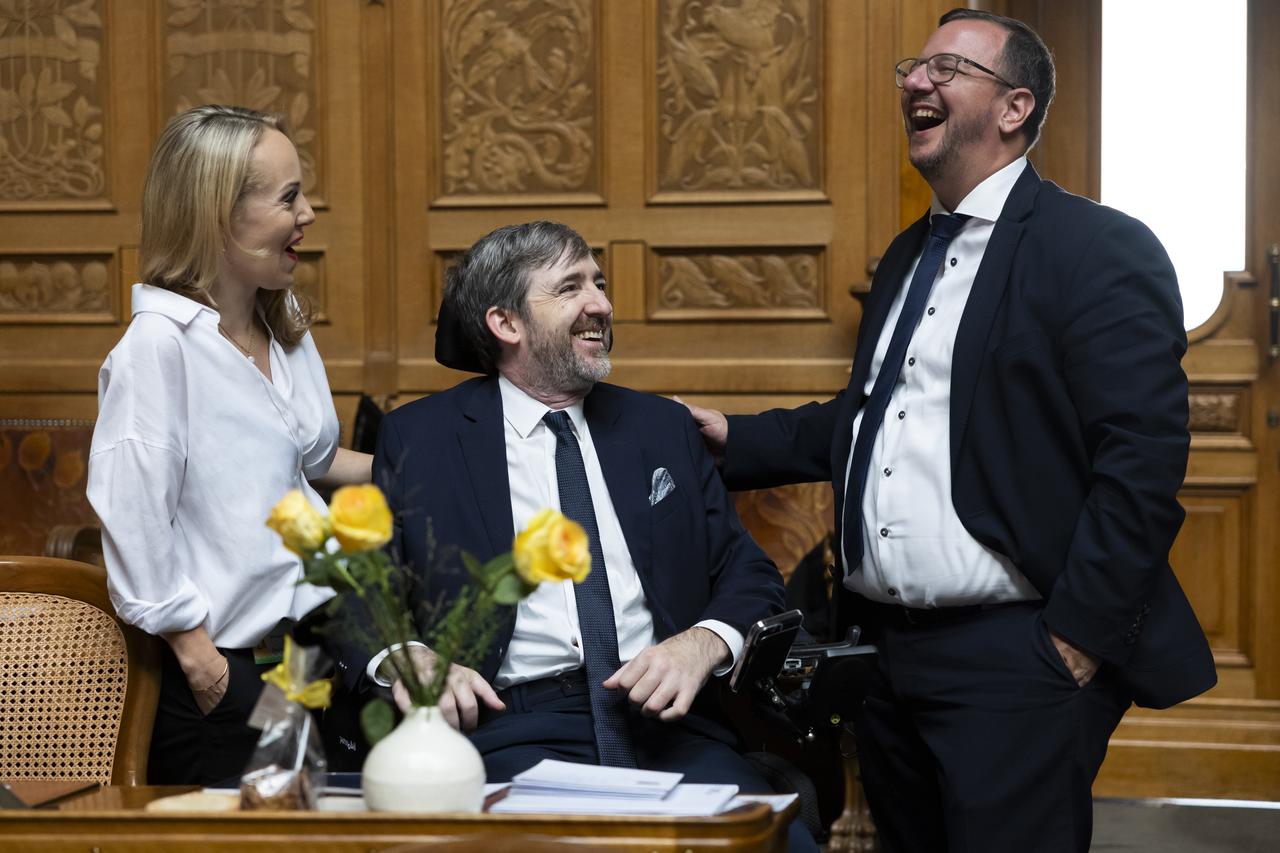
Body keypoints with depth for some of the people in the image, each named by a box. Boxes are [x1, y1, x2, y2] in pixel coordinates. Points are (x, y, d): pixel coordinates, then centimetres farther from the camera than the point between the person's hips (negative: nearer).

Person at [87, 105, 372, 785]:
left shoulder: (287, 325, 10)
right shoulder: (159, 342, -16)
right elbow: (130, 512, -20)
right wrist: (194, 649, -17)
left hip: (312, 637, 8)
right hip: (224, 671, -8)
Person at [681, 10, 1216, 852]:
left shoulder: (1102, 249, -9)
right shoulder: (908, 256, 17)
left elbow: (1142, 461, -15)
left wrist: (1078, 639, -18)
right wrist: (734, 439, 14)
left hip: (1014, 661, -8)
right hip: (886, 651, 8)